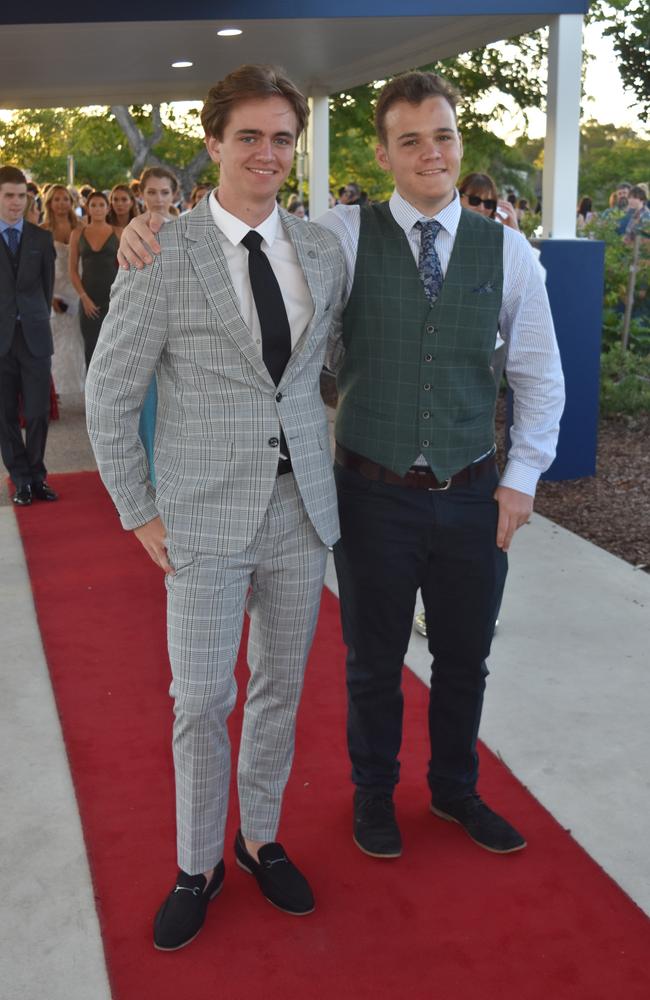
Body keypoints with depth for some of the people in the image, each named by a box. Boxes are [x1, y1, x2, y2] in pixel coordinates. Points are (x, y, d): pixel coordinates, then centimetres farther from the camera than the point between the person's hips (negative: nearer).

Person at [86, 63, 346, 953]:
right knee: (202, 704, 6)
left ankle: (260, 838, 37)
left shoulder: (323, 249, 3)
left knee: (282, 689, 15)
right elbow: (110, 393, -4)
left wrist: (350, 473, 10)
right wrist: (138, 513, -4)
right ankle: (198, 866, 29)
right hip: (205, 521, -3)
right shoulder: (162, 255, -10)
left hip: (303, 512, 4)